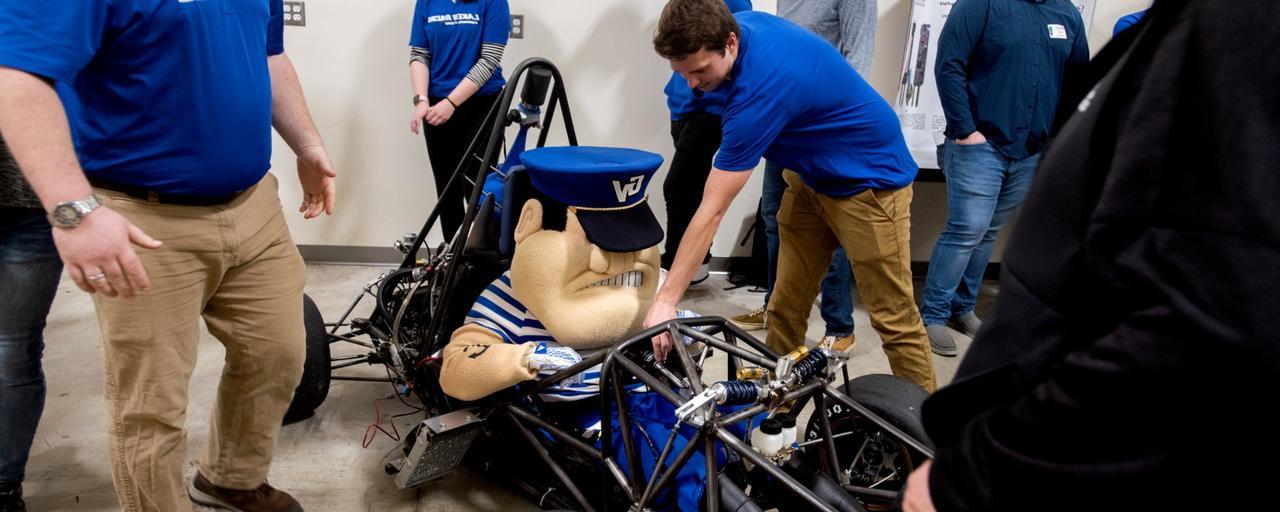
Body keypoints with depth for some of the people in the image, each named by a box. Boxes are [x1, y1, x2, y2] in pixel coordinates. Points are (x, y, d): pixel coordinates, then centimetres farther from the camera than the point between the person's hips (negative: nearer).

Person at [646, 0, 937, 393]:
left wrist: (665, 299, -29)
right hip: (810, 176, 9)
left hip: (869, 182, -8)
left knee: (893, 318, -1)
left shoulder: (761, 89, -35)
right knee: (785, 307, 7)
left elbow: (711, 212, -34)